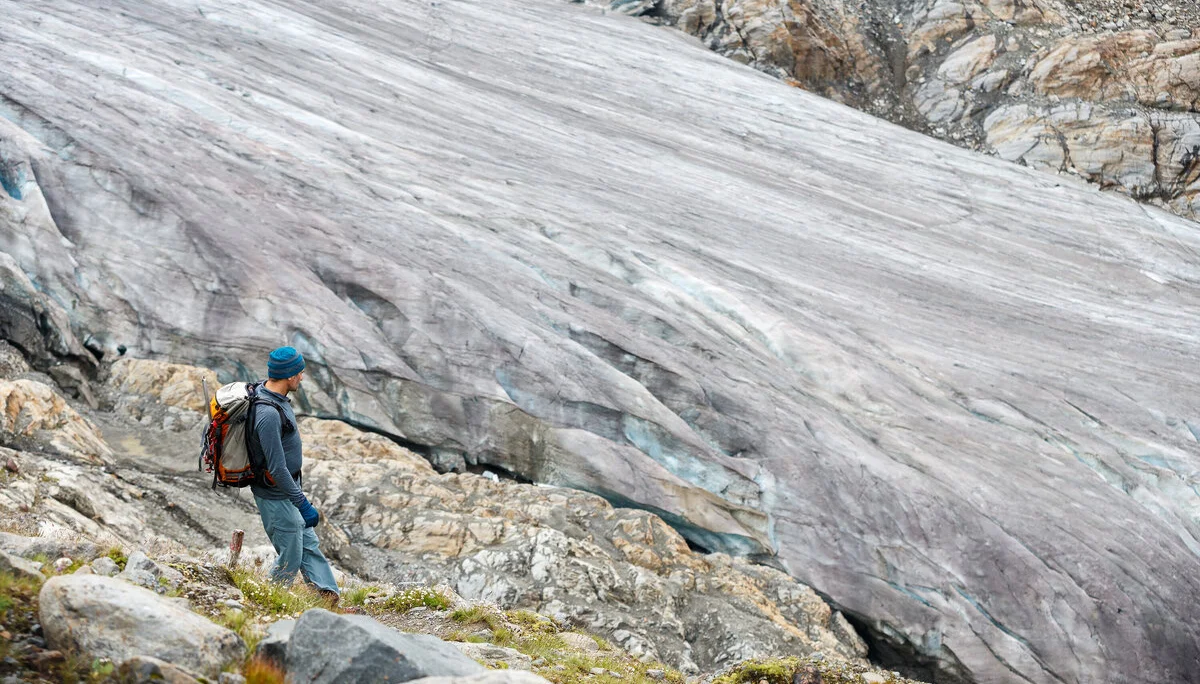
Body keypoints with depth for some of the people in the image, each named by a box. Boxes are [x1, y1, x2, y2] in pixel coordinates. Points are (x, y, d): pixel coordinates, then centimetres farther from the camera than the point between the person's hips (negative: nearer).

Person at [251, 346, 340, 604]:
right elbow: (277, 469, -30)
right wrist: (303, 504, -26)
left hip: (288, 490, 11)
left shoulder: (274, 397, 1)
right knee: (290, 560, 3)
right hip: (275, 498, -11)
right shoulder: (268, 414, -31)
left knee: (309, 545, 12)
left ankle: (331, 602, 16)